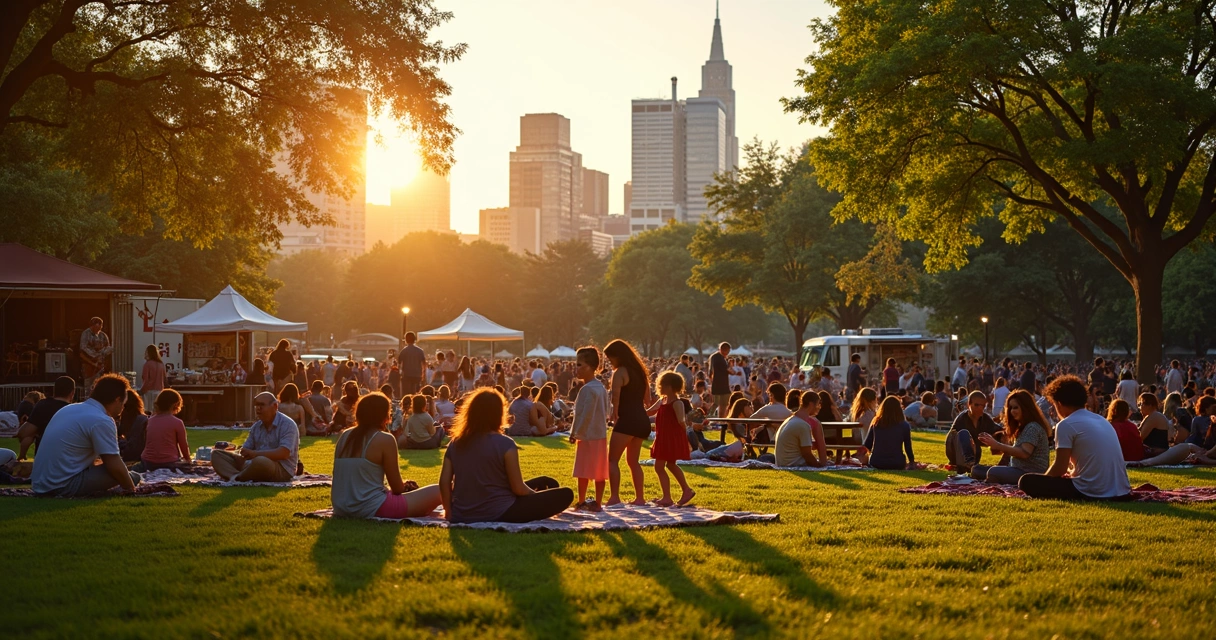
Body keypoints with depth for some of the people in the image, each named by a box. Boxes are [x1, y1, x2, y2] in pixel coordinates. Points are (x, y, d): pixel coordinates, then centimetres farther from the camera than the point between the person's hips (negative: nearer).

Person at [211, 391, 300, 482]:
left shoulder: (287, 425, -8)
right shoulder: (256, 427, 16)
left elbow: (283, 453, -21)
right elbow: (245, 450, 12)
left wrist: (255, 453, -28)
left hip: (282, 469, -8)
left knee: (260, 462, -44)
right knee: (216, 454, -2)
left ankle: (239, 478, -15)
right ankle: (236, 477, -32)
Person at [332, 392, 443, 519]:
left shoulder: (345, 436, 10)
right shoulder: (385, 439, -9)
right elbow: (397, 488, -5)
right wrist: (405, 485, 18)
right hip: (371, 510, -8)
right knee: (437, 492, -1)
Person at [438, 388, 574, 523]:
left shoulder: (455, 444, 4)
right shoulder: (505, 444, -11)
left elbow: (444, 482, 0)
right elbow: (518, 488, -10)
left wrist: (449, 512, 12)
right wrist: (536, 496, 10)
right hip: (498, 514, -6)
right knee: (565, 494, -3)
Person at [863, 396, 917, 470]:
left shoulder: (876, 423, 0)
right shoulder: (904, 425, -7)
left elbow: (867, 445, 5)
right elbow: (908, 448, -2)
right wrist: (912, 462, 15)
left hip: (875, 464, 1)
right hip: (896, 465, -1)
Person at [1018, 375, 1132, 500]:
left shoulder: (1066, 425, -6)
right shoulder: (1103, 421, 18)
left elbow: (1060, 469, -6)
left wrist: (1043, 480, 12)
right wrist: (1073, 473, 34)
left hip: (1092, 493, -8)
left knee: (1027, 481, -1)